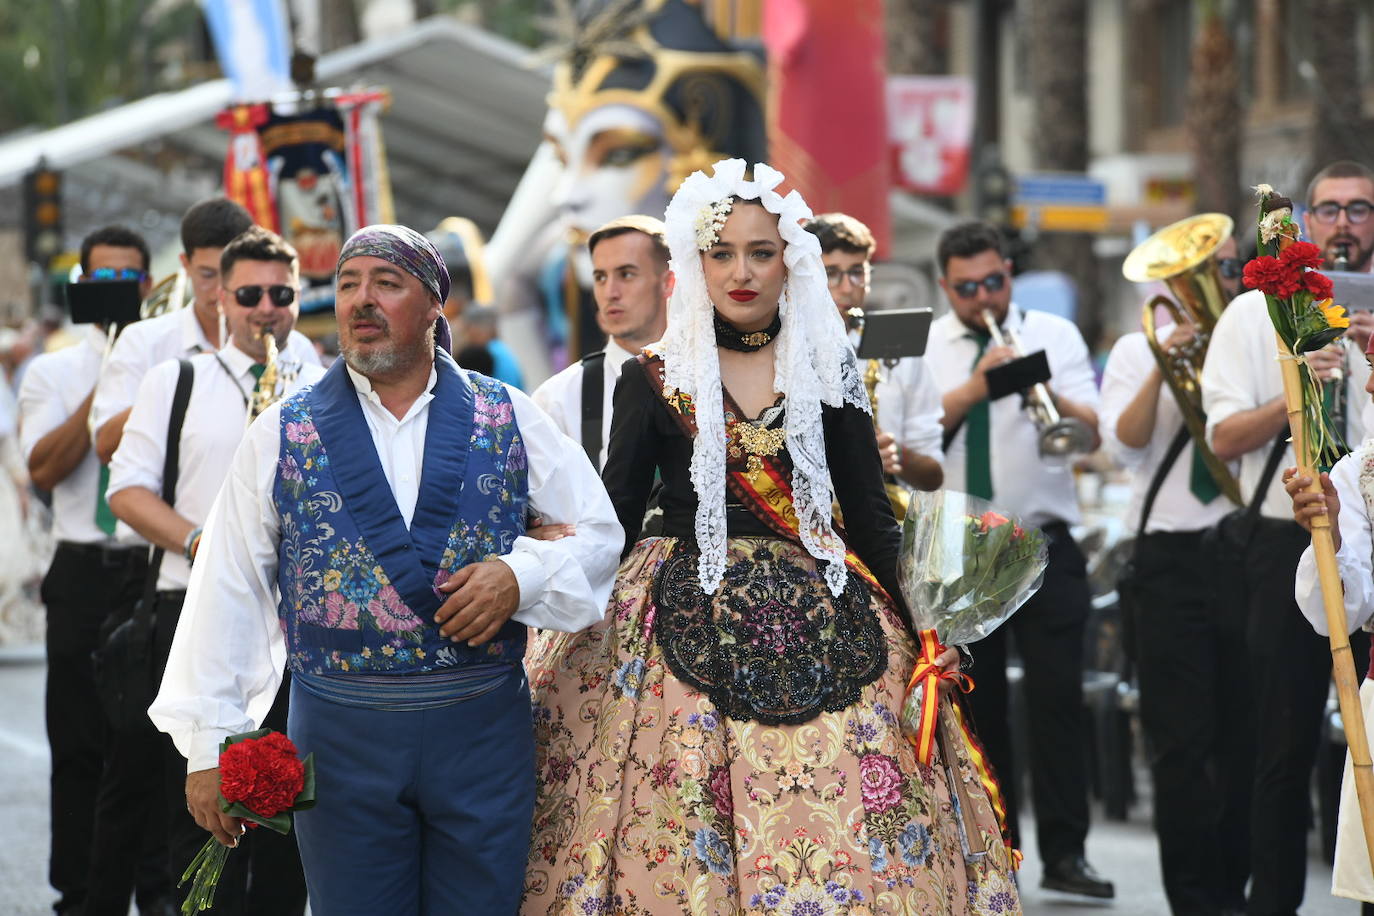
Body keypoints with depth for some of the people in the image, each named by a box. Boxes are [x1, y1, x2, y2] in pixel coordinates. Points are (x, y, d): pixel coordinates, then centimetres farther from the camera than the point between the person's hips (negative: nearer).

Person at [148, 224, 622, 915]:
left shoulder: (509, 419, 4)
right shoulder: (284, 434, 4)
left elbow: (599, 534, 8)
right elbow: (227, 591, 2)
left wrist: (520, 575, -12)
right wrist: (207, 744, -2)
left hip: (485, 727, 0)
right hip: (341, 726, 0)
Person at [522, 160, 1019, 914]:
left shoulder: (828, 370, 6)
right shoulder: (654, 379, 2)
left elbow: (868, 511, 8)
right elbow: (614, 517, 3)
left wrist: (918, 626, 0)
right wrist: (569, 619, -3)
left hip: (821, 618, 1)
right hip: (688, 623, -1)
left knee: (833, 832, -4)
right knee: (683, 842, -4)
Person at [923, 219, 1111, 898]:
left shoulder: (1054, 336, 4)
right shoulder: (923, 347, 6)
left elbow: (1093, 433, -7)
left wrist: (1048, 394, -26)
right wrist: (972, 390, -20)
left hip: (1042, 549, -1)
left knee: (1057, 696, -8)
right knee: (975, 706, 6)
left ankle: (1065, 853, -6)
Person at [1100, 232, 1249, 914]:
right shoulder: (1138, 350, 8)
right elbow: (1125, 443, -6)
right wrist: (1162, 368, -17)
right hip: (1174, 557, -2)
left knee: (1245, 737, 5)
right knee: (1182, 741, -3)